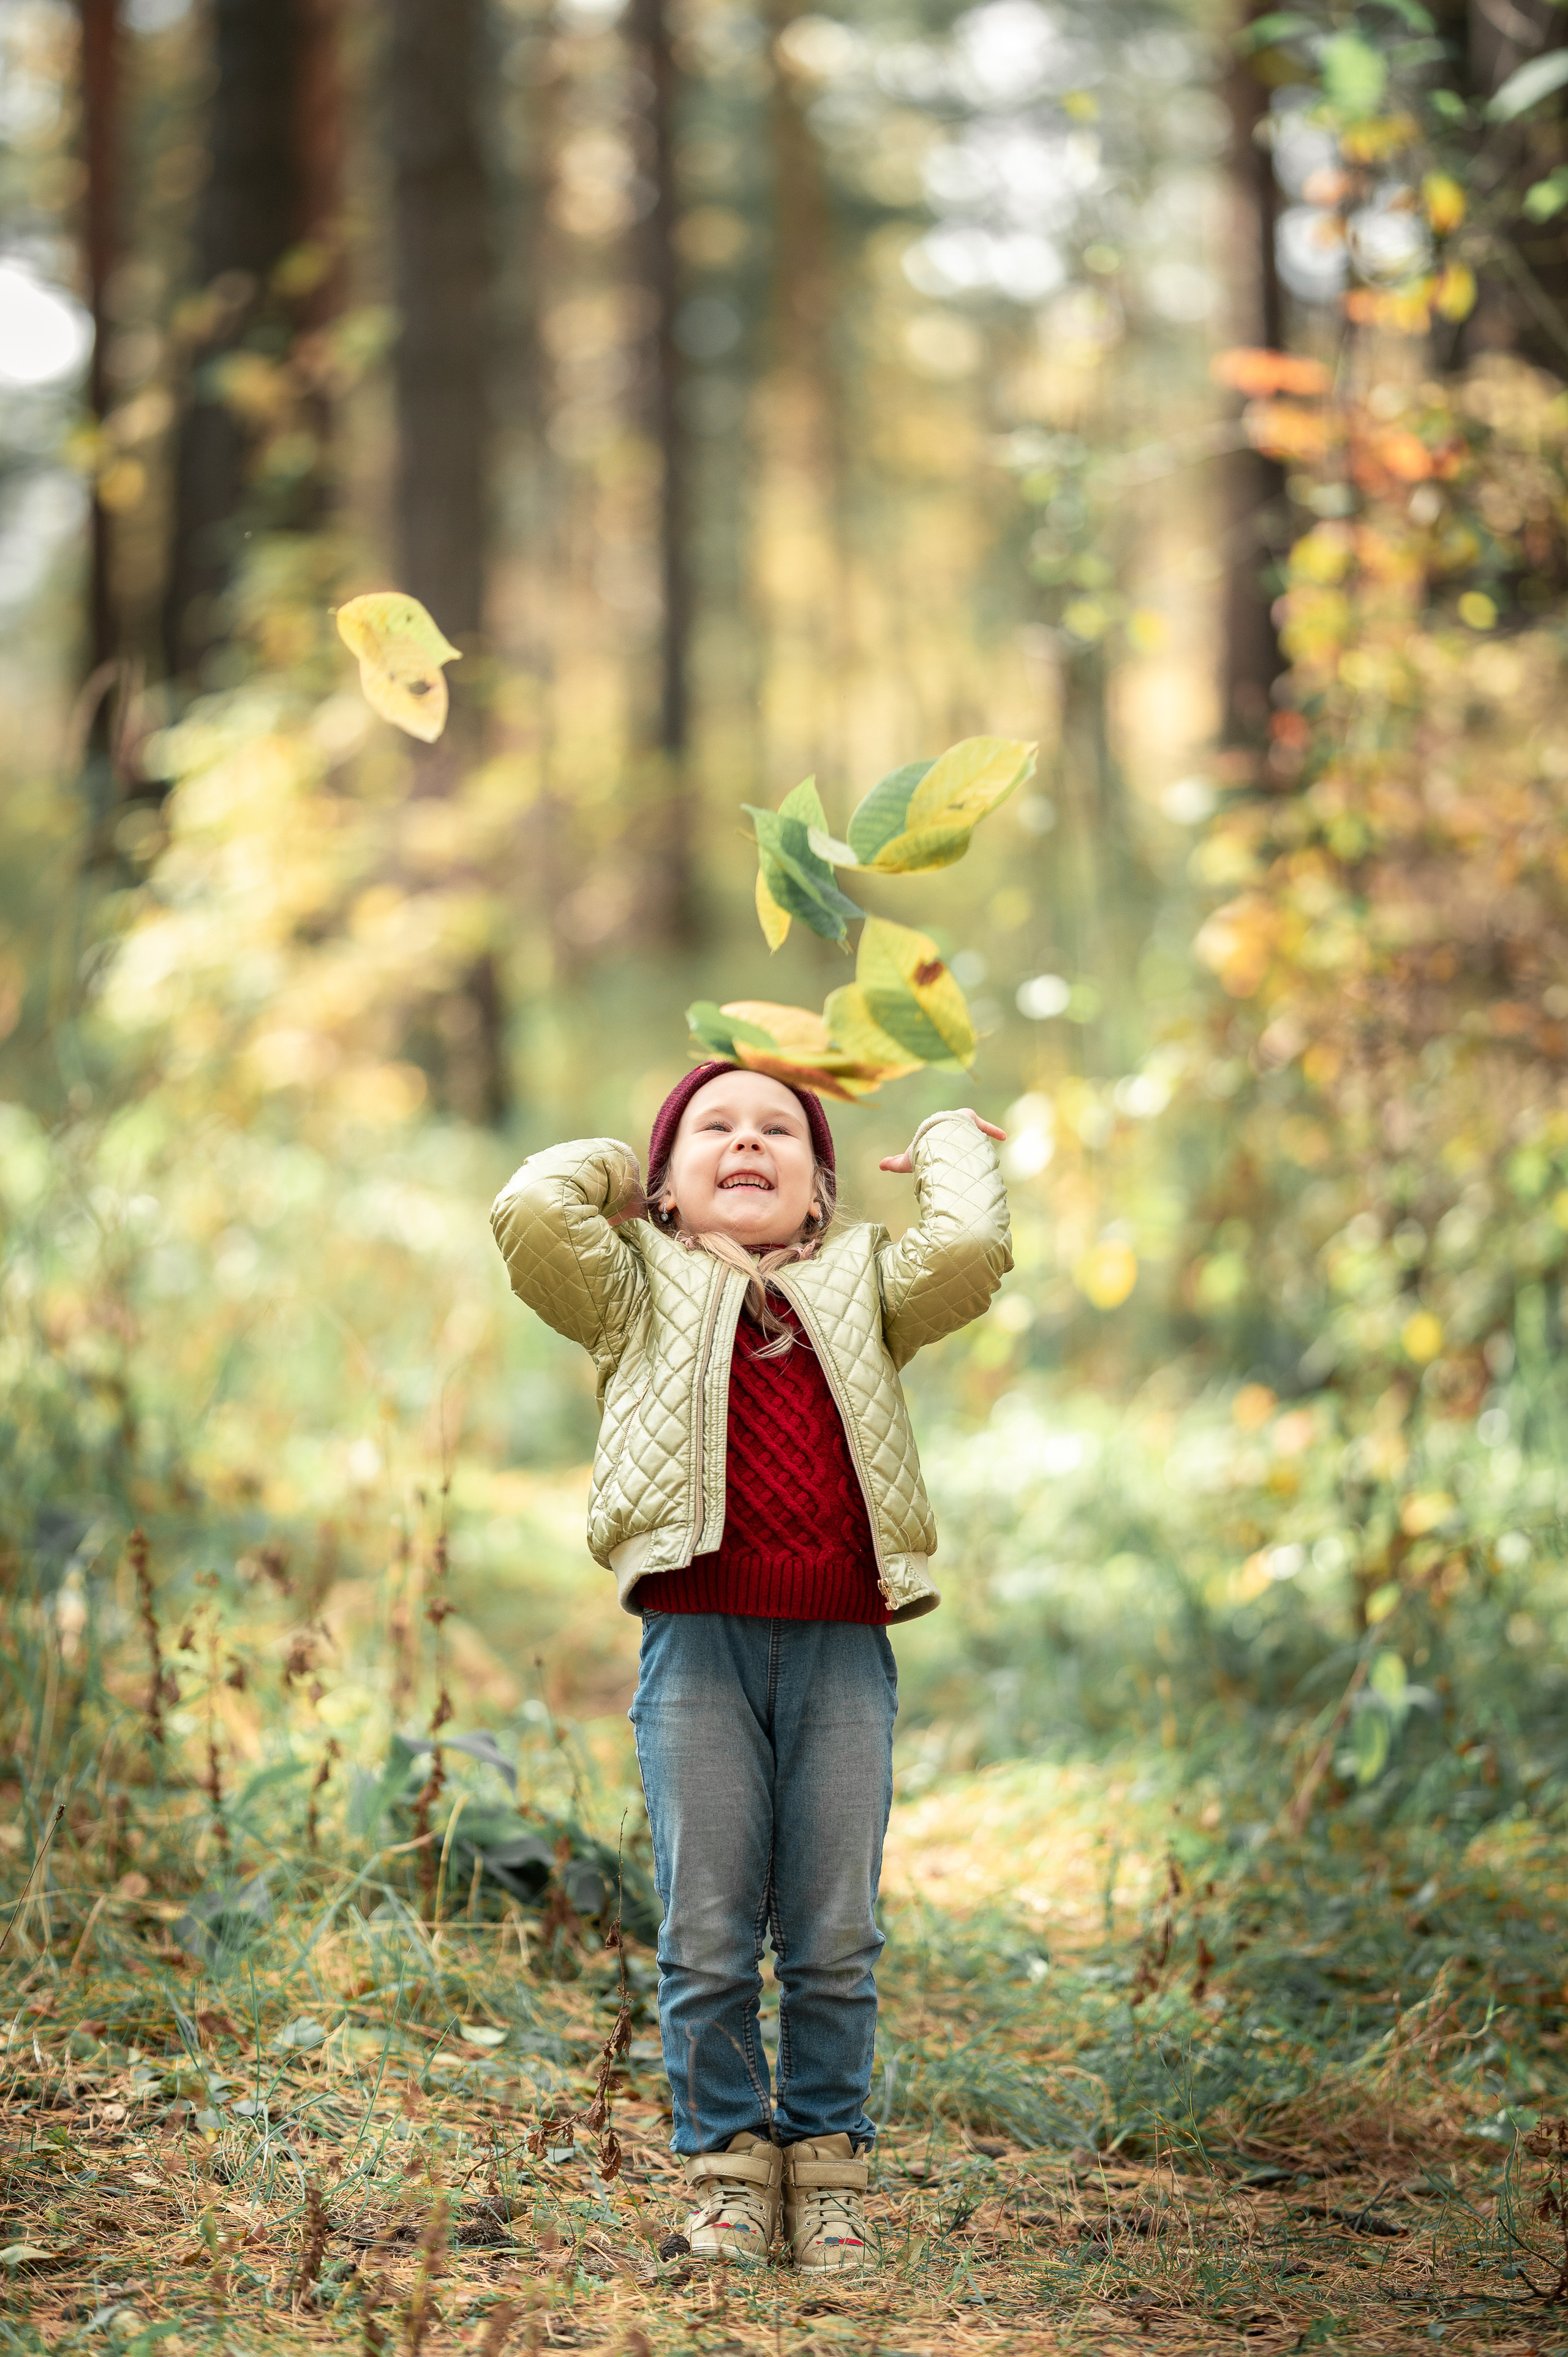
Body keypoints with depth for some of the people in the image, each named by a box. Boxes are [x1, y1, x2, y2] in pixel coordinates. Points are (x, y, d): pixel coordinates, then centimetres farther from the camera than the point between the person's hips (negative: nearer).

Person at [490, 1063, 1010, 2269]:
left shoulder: (863, 1288, 18)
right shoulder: (642, 1291, 13)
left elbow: (969, 1251, -1)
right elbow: (533, 1211, -3)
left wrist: (953, 1146, 18)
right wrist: (609, 1168, 17)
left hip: (844, 1647, 1)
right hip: (699, 1638, -1)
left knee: (835, 1935, 2)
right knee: (708, 1934, 0)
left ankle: (827, 2164, 13)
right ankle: (731, 2167, 11)